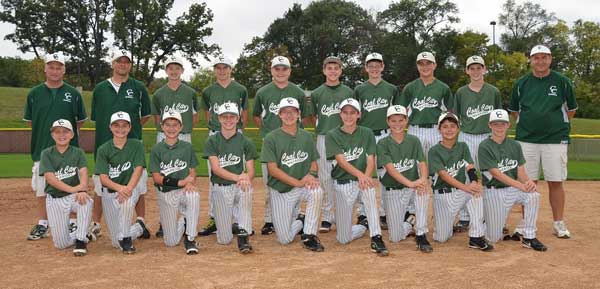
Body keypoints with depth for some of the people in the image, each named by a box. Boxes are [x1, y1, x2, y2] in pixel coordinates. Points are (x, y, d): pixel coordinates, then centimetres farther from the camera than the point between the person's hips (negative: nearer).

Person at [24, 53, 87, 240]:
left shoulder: (73, 93, 2)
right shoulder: (34, 93, 5)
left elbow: (80, 121, 10)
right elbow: (29, 121, 11)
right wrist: (45, 132, 4)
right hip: (42, 149, 2)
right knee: (40, 189, 8)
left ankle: (72, 223, 18)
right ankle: (42, 225, 22)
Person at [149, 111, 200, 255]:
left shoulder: (187, 147, 2)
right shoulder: (157, 149, -3)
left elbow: (192, 172, 4)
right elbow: (156, 178, -8)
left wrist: (190, 183, -19)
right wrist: (180, 182, -20)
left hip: (184, 190, 1)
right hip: (165, 193, 0)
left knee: (194, 196, -38)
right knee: (171, 242, -3)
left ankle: (190, 239, -22)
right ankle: (183, 221, 32)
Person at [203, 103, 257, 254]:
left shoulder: (245, 142, 3)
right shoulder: (212, 141, 2)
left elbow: (250, 171, -1)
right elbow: (216, 168, -10)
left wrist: (246, 179, -26)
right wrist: (237, 177, -27)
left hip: (239, 186, 0)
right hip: (220, 188, 0)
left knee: (247, 189, -38)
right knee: (224, 240, -5)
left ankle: (243, 235, -29)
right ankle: (230, 224, 32)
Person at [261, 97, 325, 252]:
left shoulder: (306, 136, 3)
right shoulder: (271, 138, -9)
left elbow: (313, 162, 9)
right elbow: (272, 169, -15)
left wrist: (311, 174, -16)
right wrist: (298, 182, -24)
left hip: (302, 187, 2)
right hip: (280, 190, -2)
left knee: (317, 191, -34)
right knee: (285, 239, -6)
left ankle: (308, 236, -16)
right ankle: (299, 220, 28)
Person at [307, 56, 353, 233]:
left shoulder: (348, 92, 5)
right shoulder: (316, 93, 5)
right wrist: (320, 130, 7)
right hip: (324, 138, 0)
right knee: (325, 177, 1)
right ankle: (326, 216, 9)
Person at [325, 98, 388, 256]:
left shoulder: (367, 133, 3)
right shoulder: (332, 136, -2)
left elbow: (371, 160, -5)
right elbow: (341, 161, -15)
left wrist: (366, 177, -27)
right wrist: (360, 174, -33)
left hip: (362, 182, 0)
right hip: (342, 184, 0)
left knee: (369, 188, -40)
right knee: (343, 239, -3)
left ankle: (376, 239, -31)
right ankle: (364, 225, 32)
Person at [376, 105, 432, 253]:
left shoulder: (413, 141, 2)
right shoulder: (383, 144, -7)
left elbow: (422, 163, -8)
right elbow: (390, 168, -19)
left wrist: (423, 179, -31)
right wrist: (410, 183, -35)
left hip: (412, 187, 1)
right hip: (391, 190, -1)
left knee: (423, 187, -35)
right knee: (396, 238, -4)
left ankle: (421, 236, -23)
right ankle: (409, 222, 33)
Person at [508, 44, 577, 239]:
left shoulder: (562, 82, 2)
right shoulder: (522, 83, 5)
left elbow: (571, 109, 12)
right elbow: (514, 110, 16)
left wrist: (560, 125, 6)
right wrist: (525, 124, 7)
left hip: (555, 140, -1)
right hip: (526, 140, 1)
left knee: (556, 182, 1)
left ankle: (559, 223, 12)